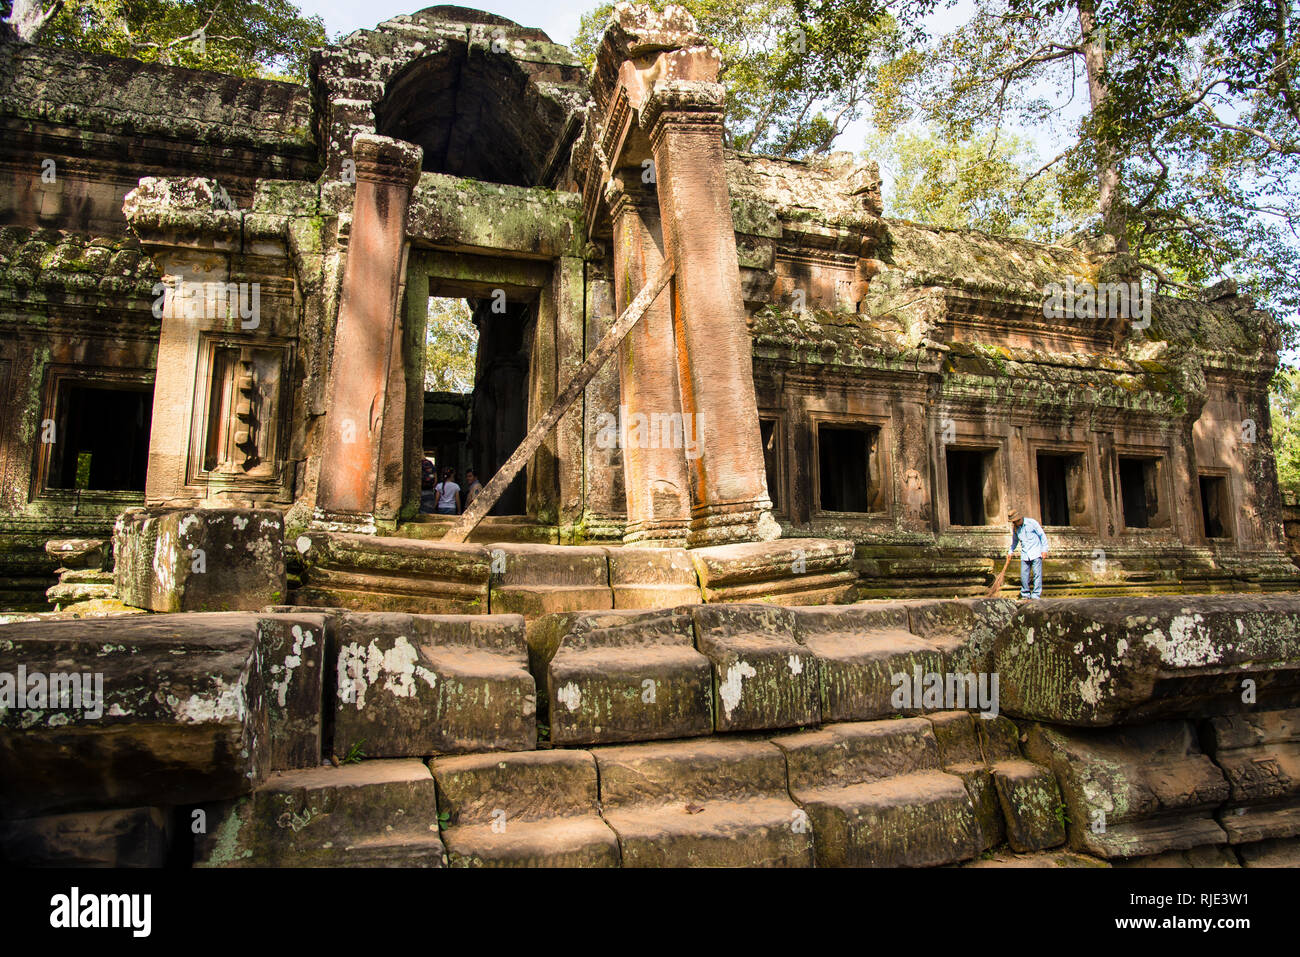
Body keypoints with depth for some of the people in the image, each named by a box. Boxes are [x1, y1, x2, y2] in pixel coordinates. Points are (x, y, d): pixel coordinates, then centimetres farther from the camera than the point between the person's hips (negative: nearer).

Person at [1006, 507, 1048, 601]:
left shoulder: (1031, 522, -8)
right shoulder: (1015, 528, 6)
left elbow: (1042, 535, -2)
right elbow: (1015, 541, 22)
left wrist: (1044, 548, -7)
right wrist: (1010, 551, 12)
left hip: (1036, 553, -4)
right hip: (1024, 554, 4)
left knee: (1037, 574, -6)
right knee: (1024, 575, 1)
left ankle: (1036, 595, -3)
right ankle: (1025, 595, 12)